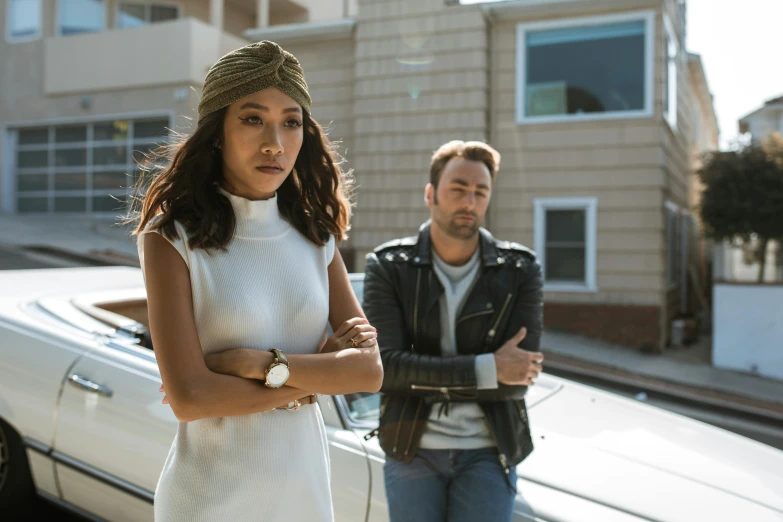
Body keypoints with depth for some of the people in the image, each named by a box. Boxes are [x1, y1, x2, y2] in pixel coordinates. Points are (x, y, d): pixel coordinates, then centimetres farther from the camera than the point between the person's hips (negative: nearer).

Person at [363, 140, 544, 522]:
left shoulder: (520, 271, -4)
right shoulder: (388, 267, -5)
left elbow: (517, 380, -10)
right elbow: (383, 368, -16)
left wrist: (420, 378, -14)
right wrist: (487, 369, -20)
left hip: (488, 452, 0)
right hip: (411, 451, 0)